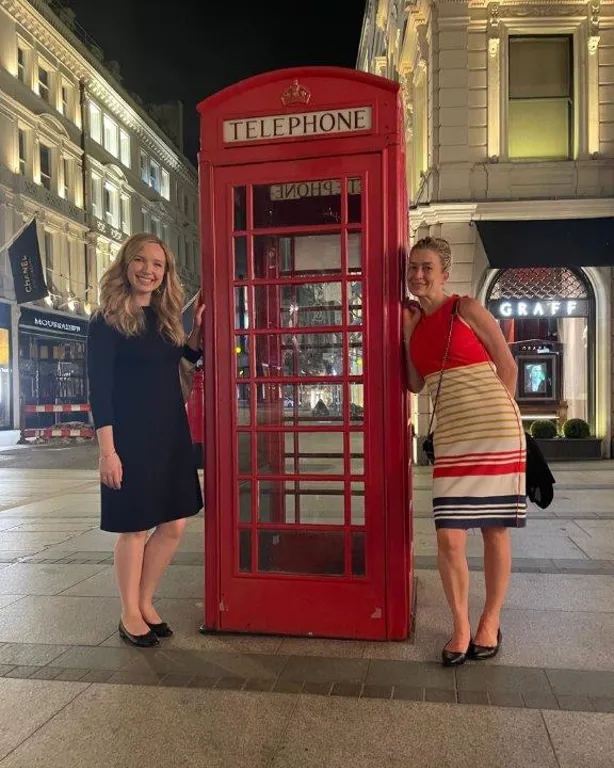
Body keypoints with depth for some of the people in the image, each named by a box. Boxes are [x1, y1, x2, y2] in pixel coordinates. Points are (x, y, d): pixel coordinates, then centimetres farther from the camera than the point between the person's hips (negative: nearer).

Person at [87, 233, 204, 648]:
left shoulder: (165, 317, 10)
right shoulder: (108, 321, -8)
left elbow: (191, 355, 25)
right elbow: (99, 389, -12)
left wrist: (198, 326, 6)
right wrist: (107, 450, -17)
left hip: (171, 434, 6)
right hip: (131, 437, -6)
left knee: (174, 524, 9)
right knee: (135, 528, 4)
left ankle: (145, 604, 29)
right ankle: (130, 616, 24)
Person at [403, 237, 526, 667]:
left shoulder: (467, 309, -2)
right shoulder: (413, 321, 12)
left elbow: (507, 366, 2)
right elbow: (416, 384, 10)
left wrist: (495, 416, 6)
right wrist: (406, 335, 6)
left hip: (495, 430, -4)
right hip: (450, 437, 4)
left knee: (495, 531, 7)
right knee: (449, 539, -3)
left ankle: (491, 623, 26)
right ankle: (461, 628, 18)